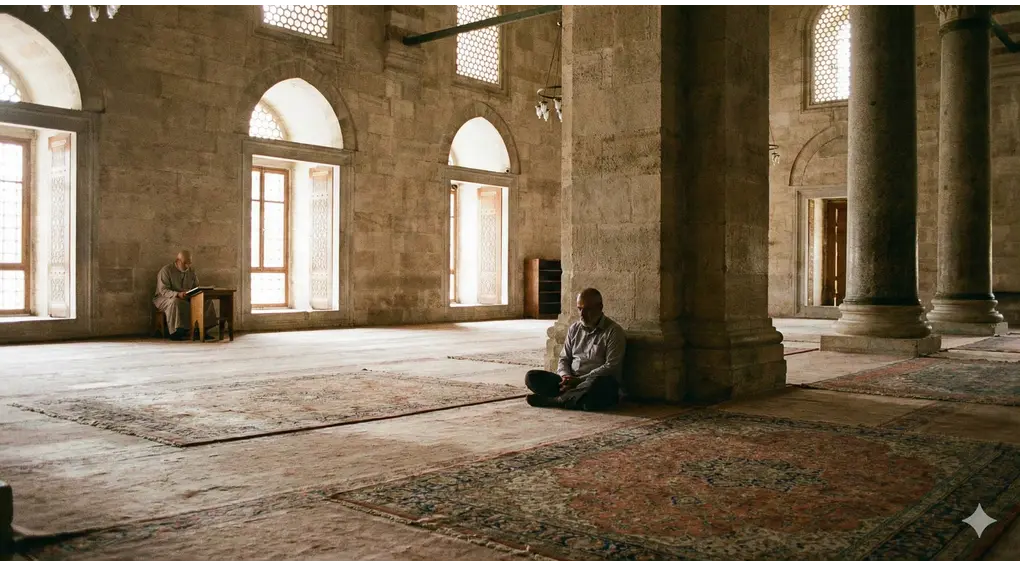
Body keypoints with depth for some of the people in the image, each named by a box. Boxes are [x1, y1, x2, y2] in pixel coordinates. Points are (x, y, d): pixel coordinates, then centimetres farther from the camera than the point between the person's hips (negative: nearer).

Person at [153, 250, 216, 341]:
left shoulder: (191, 271, 9)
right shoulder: (166, 270, -10)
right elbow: (163, 290, -19)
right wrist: (178, 294, -37)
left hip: (186, 299, 6)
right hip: (165, 299, -6)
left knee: (207, 300, -15)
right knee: (175, 302, -42)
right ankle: (176, 332, -34)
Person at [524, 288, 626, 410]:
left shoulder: (614, 331, -2)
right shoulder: (574, 329, 17)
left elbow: (611, 367, -10)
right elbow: (564, 359, 17)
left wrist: (579, 380, -16)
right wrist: (566, 376, -7)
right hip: (571, 381, 6)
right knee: (532, 377, -12)